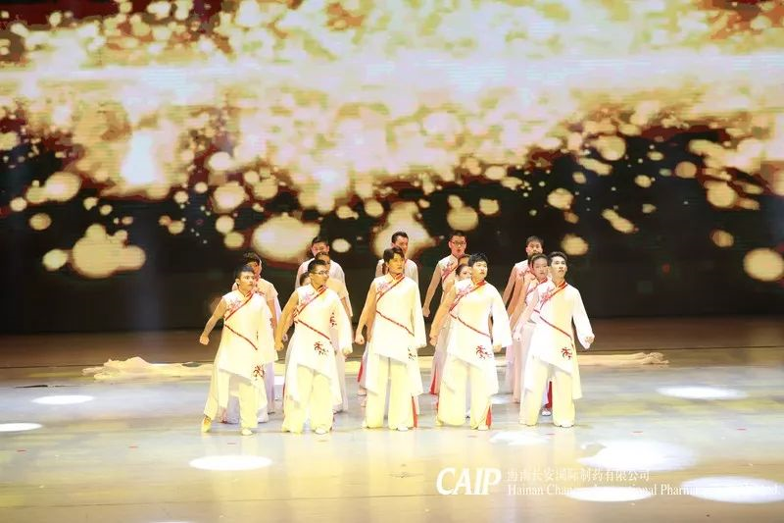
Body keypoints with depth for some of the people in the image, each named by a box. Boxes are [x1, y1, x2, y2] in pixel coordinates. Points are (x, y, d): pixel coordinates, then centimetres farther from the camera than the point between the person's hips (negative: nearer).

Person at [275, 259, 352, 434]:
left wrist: (345, 344, -6)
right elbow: (285, 315, 7)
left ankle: (321, 423, 13)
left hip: (323, 345, 2)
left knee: (322, 385, 2)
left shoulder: (332, 296, 2)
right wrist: (278, 338, 10)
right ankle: (293, 424, 8)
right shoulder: (300, 293, -2)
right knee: (299, 383, -3)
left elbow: (343, 321, 3)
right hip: (301, 344, -1)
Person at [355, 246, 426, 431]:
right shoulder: (378, 283, 6)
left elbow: (416, 312, 5)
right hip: (381, 335, 0)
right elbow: (367, 309, 7)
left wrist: (418, 338, 1)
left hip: (402, 336, 0)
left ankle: (400, 420, 4)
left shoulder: (411, 285, 5)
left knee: (402, 378, -2)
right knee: (377, 376, 4)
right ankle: (373, 419, 13)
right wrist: (359, 331, 0)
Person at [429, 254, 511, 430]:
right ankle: (445, 416, 23)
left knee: (482, 379, -5)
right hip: (459, 339, 0)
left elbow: (500, 317, -1)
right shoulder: (459, 287, 1)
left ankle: (481, 420, 6)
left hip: (481, 340, 0)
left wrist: (499, 341, -10)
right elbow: (445, 308, 9)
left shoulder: (491, 292, 1)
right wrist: (435, 331, 11)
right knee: (453, 378, 8)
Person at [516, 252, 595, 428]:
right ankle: (529, 417, 8)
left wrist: (587, 334, -19)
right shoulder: (541, 289, 4)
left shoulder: (572, 292, 3)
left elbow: (580, 316, -4)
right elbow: (529, 310, 14)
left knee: (564, 380, 0)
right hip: (542, 339, 0)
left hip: (563, 340, 0)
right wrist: (519, 327, 12)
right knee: (535, 377, -1)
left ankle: (563, 418, 10)